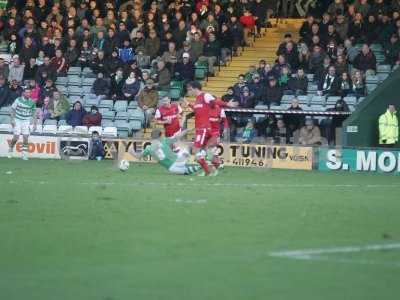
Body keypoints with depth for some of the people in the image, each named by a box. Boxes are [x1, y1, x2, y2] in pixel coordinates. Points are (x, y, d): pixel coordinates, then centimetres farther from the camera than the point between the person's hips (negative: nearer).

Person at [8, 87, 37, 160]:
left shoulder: (32, 102, -1)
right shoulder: (18, 100, -8)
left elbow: (34, 113, 7)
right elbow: (12, 110, -1)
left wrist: (35, 124, 4)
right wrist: (12, 120, -9)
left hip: (26, 121, 2)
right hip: (17, 120, -2)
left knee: (25, 137, -7)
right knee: (16, 137, -8)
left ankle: (24, 155, 0)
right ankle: (10, 149, 18)